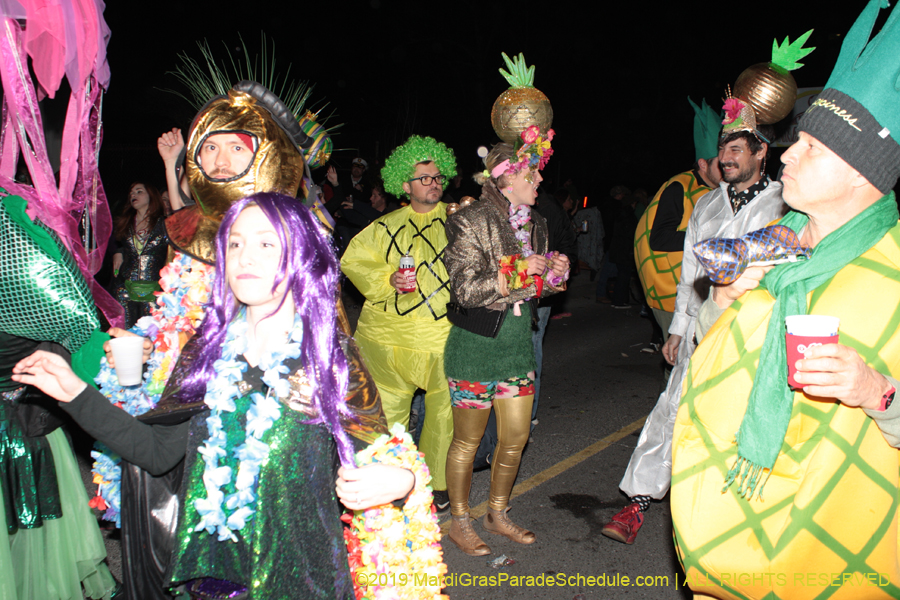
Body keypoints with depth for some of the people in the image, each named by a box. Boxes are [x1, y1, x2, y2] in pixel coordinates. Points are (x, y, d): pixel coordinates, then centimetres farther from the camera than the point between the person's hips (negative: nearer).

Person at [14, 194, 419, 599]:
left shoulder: (334, 357, -10)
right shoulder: (206, 349, 1)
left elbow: (367, 467, -7)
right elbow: (157, 451, 2)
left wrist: (400, 481, -29)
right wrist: (75, 392, -2)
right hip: (212, 566, 3)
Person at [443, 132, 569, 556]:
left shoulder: (534, 224, 9)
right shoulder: (470, 222, -14)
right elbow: (465, 290, -20)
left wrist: (554, 272, -3)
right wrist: (519, 272, -22)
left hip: (518, 342, 7)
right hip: (475, 346, -7)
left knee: (516, 436, 13)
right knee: (468, 440, 7)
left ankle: (497, 514, 35)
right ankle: (459, 522, 28)